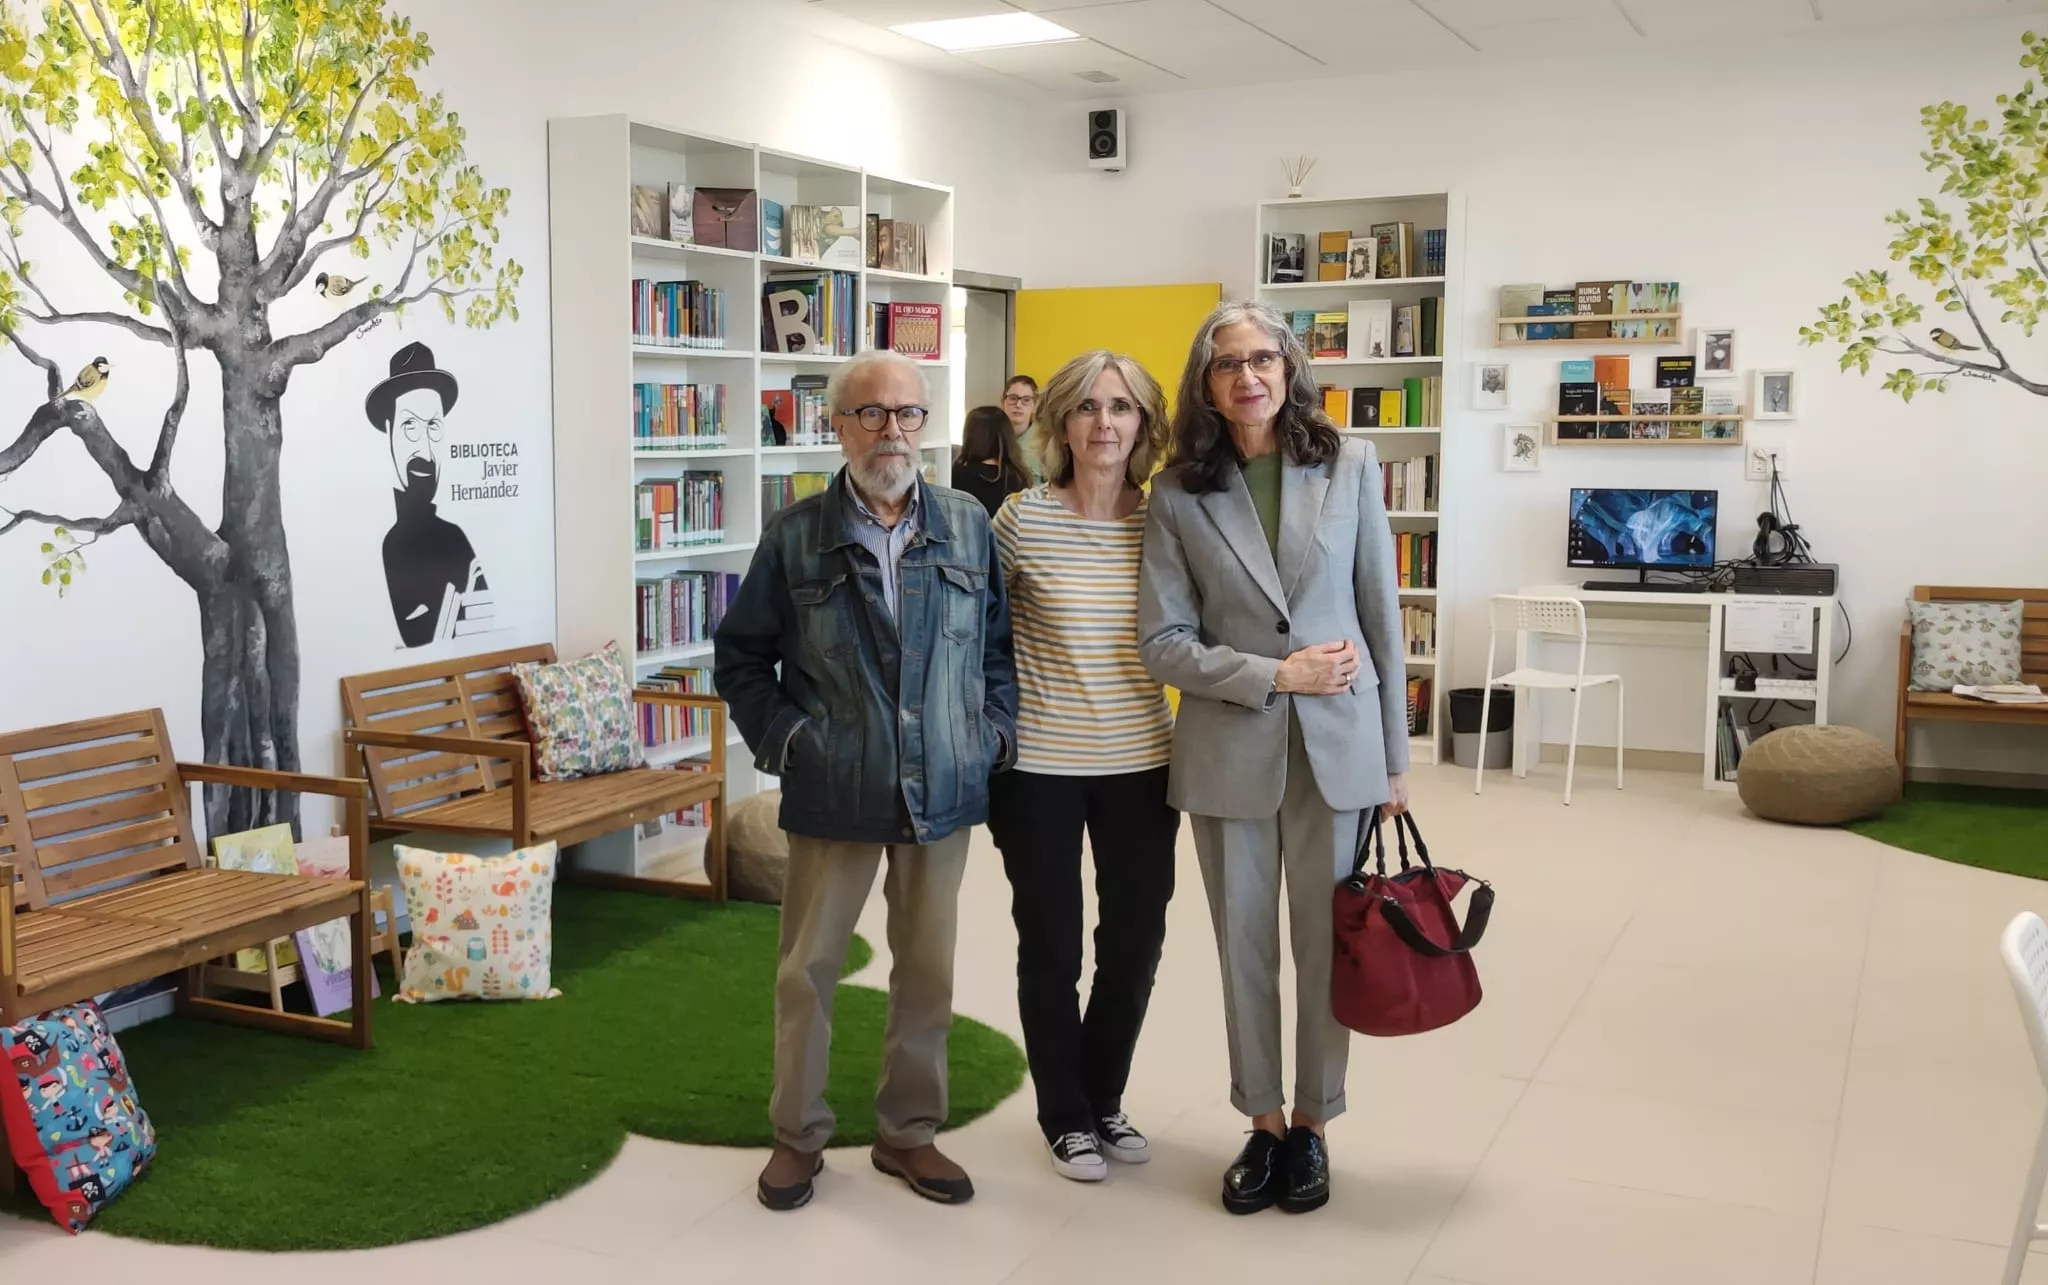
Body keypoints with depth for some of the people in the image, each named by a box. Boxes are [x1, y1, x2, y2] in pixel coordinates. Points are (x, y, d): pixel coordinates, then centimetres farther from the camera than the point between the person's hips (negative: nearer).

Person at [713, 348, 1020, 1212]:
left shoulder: (968, 526, 3)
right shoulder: (796, 535, -2)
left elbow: (1001, 643, 9)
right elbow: (740, 656, 5)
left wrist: (995, 730, -1)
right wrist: (781, 739, -5)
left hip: (943, 790, 2)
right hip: (833, 793, -2)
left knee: (927, 971, 11)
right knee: (806, 969, 7)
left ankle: (909, 1132, 28)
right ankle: (798, 1135, 25)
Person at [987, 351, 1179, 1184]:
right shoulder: (1022, 519, -10)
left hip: (1140, 766, 3)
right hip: (1039, 767, -3)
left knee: (1135, 946, 12)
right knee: (1051, 950, 9)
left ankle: (1104, 1098, 35)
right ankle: (1065, 1115, 28)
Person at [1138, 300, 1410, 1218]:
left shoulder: (1348, 467, 0)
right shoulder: (1178, 495, -1)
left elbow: (1381, 613, 3)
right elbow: (1163, 641, -4)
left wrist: (1394, 754, 3)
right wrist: (1277, 675, -15)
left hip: (1337, 744, 0)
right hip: (1230, 750, 0)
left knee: (1327, 943, 9)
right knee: (1243, 945, 10)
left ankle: (1312, 1125, 27)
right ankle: (1262, 1125, 28)